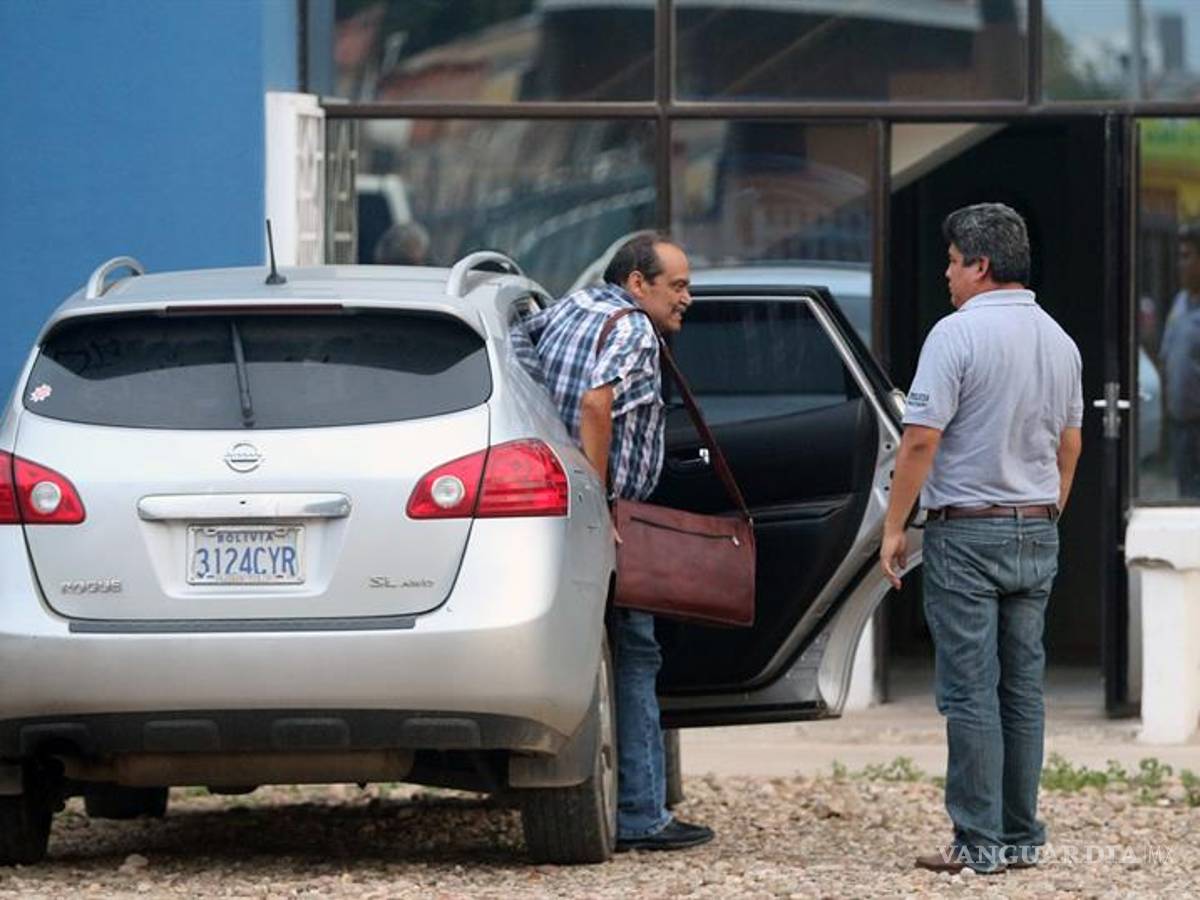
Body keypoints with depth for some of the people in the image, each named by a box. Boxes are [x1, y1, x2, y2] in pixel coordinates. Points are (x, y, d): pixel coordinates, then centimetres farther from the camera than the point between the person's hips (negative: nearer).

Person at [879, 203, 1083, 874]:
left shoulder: (958, 334, -13)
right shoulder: (1059, 341, 10)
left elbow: (921, 440, -16)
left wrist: (895, 527, -9)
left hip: (968, 532, -7)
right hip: (1037, 531, 7)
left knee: (970, 692, -5)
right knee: (1023, 688, 9)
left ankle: (979, 843, -5)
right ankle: (1023, 838, 11)